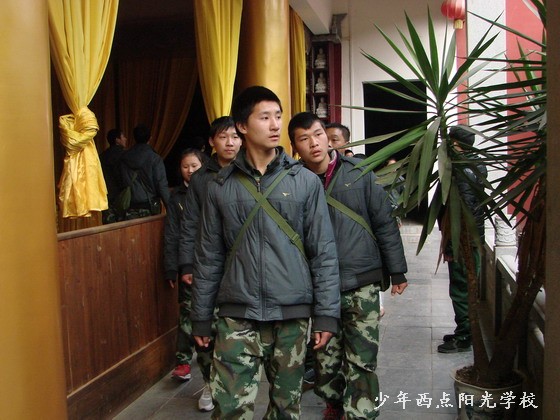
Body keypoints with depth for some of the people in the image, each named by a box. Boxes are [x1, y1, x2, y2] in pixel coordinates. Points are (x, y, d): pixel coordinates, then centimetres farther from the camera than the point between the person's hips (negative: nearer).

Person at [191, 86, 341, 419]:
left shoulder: (305, 182, 1)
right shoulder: (222, 187, 4)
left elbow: (324, 251, 1)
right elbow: (209, 257, 7)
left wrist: (327, 313, -3)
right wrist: (201, 318, 8)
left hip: (293, 315, 0)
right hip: (237, 316, 0)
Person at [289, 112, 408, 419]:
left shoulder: (359, 173, -1)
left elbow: (384, 223, 3)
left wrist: (396, 270, 4)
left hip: (362, 284, -1)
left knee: (362, 361, 0)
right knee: (325, 358, 12)